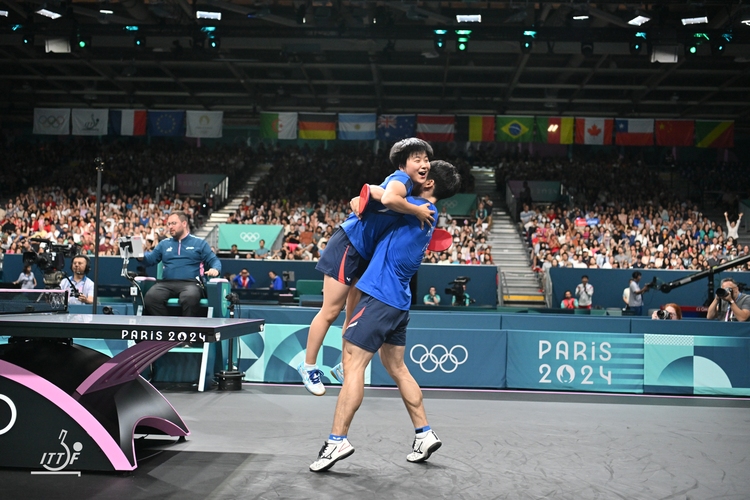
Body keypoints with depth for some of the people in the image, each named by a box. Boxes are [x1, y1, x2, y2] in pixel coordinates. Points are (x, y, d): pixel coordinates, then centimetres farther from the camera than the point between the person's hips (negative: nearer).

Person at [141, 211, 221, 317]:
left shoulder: (199, 243, 17)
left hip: (191, 283, -3)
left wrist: (215, 269, -11)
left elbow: (214, 260, 12)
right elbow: (150, 259, 21)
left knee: (190, 298, -39)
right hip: (167, 283, 3)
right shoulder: (164, 244, 27)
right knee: (150, 297, -30)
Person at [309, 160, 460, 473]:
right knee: (396, 368, 16)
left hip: (379, 296, -10)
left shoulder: (419, 209, -11)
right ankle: (424, 434, 19)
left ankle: (337, 440, -7)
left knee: (352, 364, -8)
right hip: (398, 302, 10)